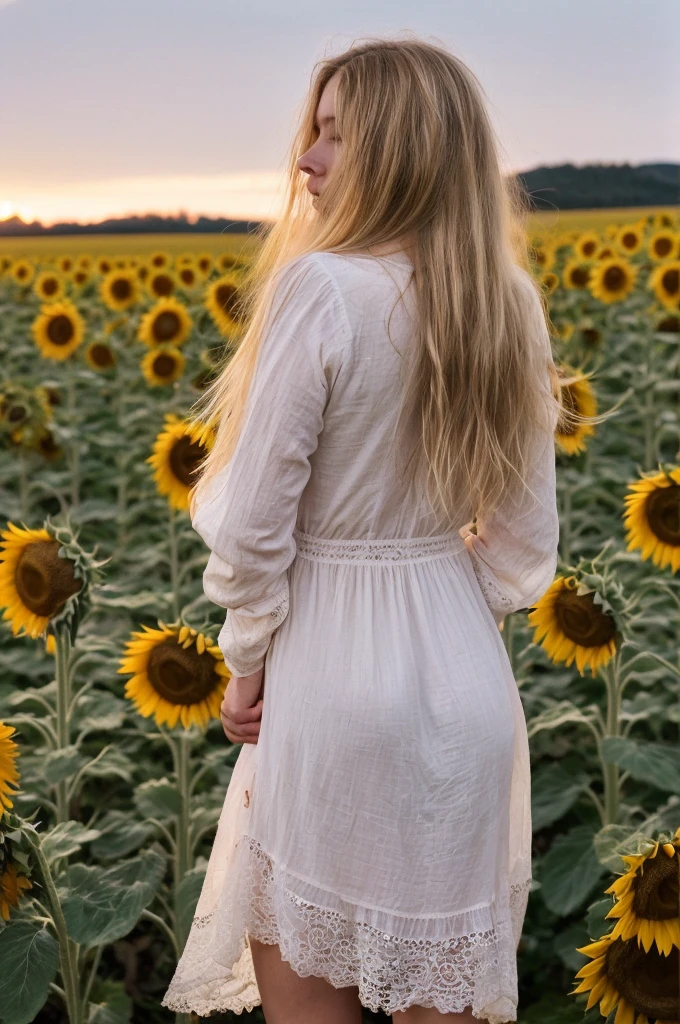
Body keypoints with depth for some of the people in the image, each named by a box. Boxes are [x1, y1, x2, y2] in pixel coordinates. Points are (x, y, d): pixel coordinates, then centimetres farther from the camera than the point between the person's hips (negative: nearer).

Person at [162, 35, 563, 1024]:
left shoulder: (323, 287, -18)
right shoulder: (511, 305, 1)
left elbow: (255, 519, -16)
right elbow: (526, 537, 6)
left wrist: (247, 666, -1)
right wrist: (453, 630, 15)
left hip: (338, 675, -6)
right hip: (467, 678, 6)